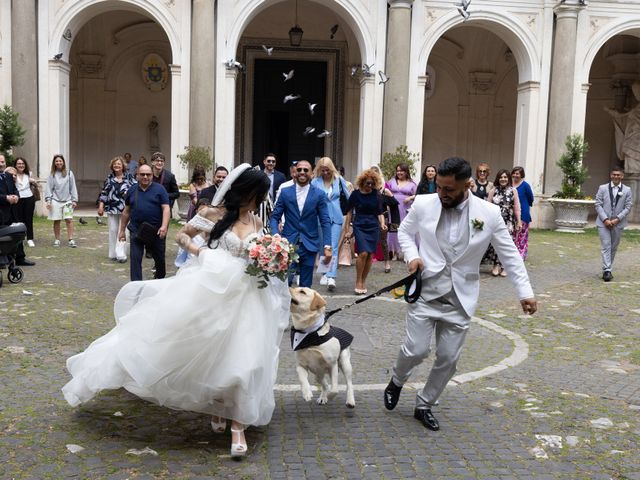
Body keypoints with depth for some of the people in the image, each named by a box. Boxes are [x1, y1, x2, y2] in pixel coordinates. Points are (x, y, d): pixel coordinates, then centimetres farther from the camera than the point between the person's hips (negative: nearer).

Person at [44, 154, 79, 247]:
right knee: (56, 221, 4)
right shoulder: (52, 175, 6)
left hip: (67, 200, 0)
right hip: (55, 200, 0)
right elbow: (48, 187, 4)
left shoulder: (69, 173, 6)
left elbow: (73, 187, 7)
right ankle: (57, 240, 15)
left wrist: (74, 200, 3)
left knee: (69, 220, -8)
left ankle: (71, 240, -6)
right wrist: (48, 200, -5)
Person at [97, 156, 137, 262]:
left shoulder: (129, 177, 1)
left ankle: (121, 254, -4)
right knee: (113, 230, 7)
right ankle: (113, 254, 17)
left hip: (125, 209, -3)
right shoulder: (109, 178, 9)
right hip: (111, 208, 3)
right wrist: (101, 206, 4)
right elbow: (104, 192, 9)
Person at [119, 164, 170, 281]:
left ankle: (160, 279, 38)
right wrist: (122, 230, 15)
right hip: (136, 231, 2)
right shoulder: (132, 190, 8)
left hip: (156, 231, -2)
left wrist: (164, 226, -22)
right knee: (135, 259, -6)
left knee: (159, 258, 13)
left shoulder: (159, 189, -2)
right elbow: (126, 211, 15)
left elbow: (166, 208, -9)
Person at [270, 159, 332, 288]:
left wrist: (327, 246, -8)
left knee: (305, 285, 8)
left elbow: (325, 221, 0)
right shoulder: (285, 192, 4)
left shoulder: (319, 194, 1)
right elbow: (275, 217, 4)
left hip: (309, 245, 0)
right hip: (288, 244, 0)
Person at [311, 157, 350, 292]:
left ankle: (331, 277, -16)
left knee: (334, 247, -8)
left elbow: (349, 196, 8)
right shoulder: (316, 181, -2)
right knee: (324, 246, 10)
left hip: (336, 217, 0)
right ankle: (325, 273, 25)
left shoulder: (339, 180, 1)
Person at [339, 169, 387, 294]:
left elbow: (380, 212, 8)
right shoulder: (356, 194, -1)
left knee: (370, 255, 1)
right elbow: (350, 212, 6)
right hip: (359, 226, -2)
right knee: (363, 253, -16)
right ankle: (358, 282, -3)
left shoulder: (376, 195, 3)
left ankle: (363, 281, 15)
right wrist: (346, 228, 5)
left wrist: (382, 224, -10)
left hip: (373, 227, 2)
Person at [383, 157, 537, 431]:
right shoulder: (423, 205, -6)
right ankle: (397, 381, 27)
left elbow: (510, 255, 0)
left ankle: (424, 405, 28)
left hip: (460, 298, 1)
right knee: (416, 349, -7)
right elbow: (404, 231, 12)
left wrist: (525, 292, -5)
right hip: (425, 292, -1)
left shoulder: (489, 213, -7)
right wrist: (411, 255, -7)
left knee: (448, 358, 5)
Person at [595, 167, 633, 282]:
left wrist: (617, 219, -12)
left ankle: (608, 269, 18)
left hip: (618, 223, 2)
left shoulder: (627, 190, 4)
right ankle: (607, 270, -11)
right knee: (606, 246, -8)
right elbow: (598, 205, -1)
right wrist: (605, 219, -12)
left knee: (614, 247, 8)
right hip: (603, 222, -2)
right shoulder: (602, 188, 3)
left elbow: (628, 207, 1)